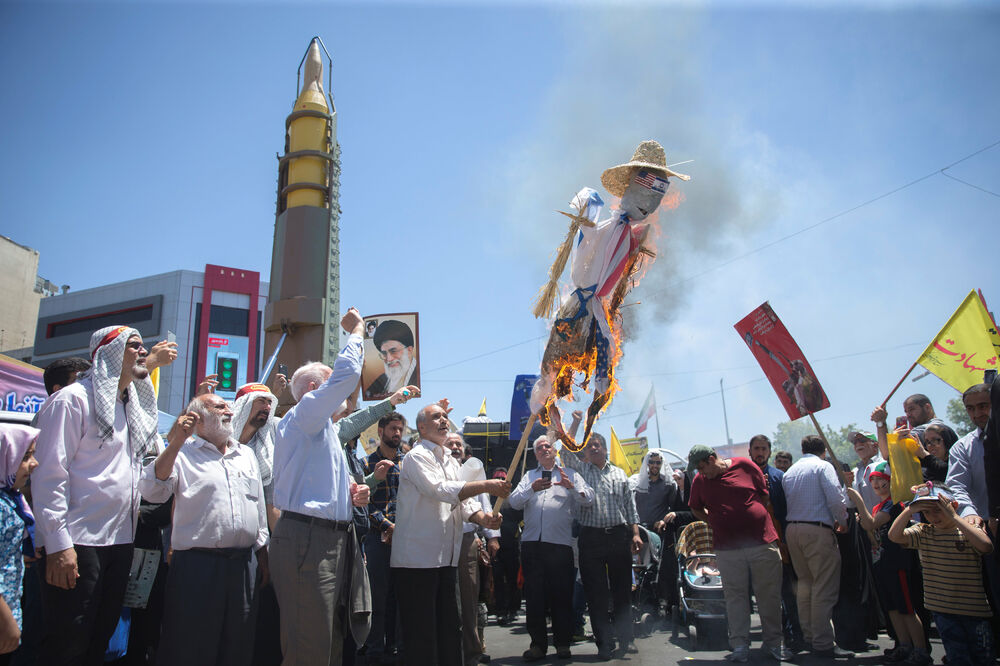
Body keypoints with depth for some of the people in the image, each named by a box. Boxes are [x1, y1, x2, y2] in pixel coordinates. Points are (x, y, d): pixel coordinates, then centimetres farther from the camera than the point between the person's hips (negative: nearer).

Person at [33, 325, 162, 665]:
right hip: (76, 545, -7)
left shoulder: (134, 407, 15)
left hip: (119, 541, 7)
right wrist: (58, 545, -18)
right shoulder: (73, 398, -8)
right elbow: (50, 474, -14)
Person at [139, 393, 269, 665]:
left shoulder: (246, 454, 16)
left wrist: (263, 557, 17)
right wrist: (175, 444, -21)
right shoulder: (182, 452, 2)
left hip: (244, 564, 5)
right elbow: (151, 491, -14)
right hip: (197, 564, -4)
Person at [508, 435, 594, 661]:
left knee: (562, 595, 2)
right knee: (534, 594, 3)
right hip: (532, 543, 2)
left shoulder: (569, 474, 13)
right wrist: (531, 489, -12)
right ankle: (538, 643, 14)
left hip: (560, 543, -2)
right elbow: (514, 502, 5)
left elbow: (588, 499, 0)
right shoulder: (529, 476, 19)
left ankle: (563, 643, 15)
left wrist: (571, 486, -18)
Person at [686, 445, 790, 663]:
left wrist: (758, 519, 8)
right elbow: (696, 509, 21)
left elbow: (765, 495, 9)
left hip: (762, 541, -1)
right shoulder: (699, 481, 4)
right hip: (728, 548, 1)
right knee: (735, 596, 1)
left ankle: (773, 642, 19)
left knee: (769, 595, 6)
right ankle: (740, 645, 9)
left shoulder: (745, 466, -2)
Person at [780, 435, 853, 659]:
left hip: (792, 529, 7)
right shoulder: (822, 466, -2)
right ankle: (823, 644, -4)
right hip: (817, 530, -7)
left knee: (805, 584, 15)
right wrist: (842, 521, 3)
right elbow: (835, 499, -13)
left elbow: (785, 504, 11)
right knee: (824, 589, -4)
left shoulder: (789, 471, 17)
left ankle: (808, 636, 22)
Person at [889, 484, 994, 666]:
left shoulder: (969, 529, -6)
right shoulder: (923, 532, 0)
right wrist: (910, 509, -20)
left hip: (974, 608, -1)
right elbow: (894, 535, -14)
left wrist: (953, 516, -27)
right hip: (942, 609, 1)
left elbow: (986, 546, -28)